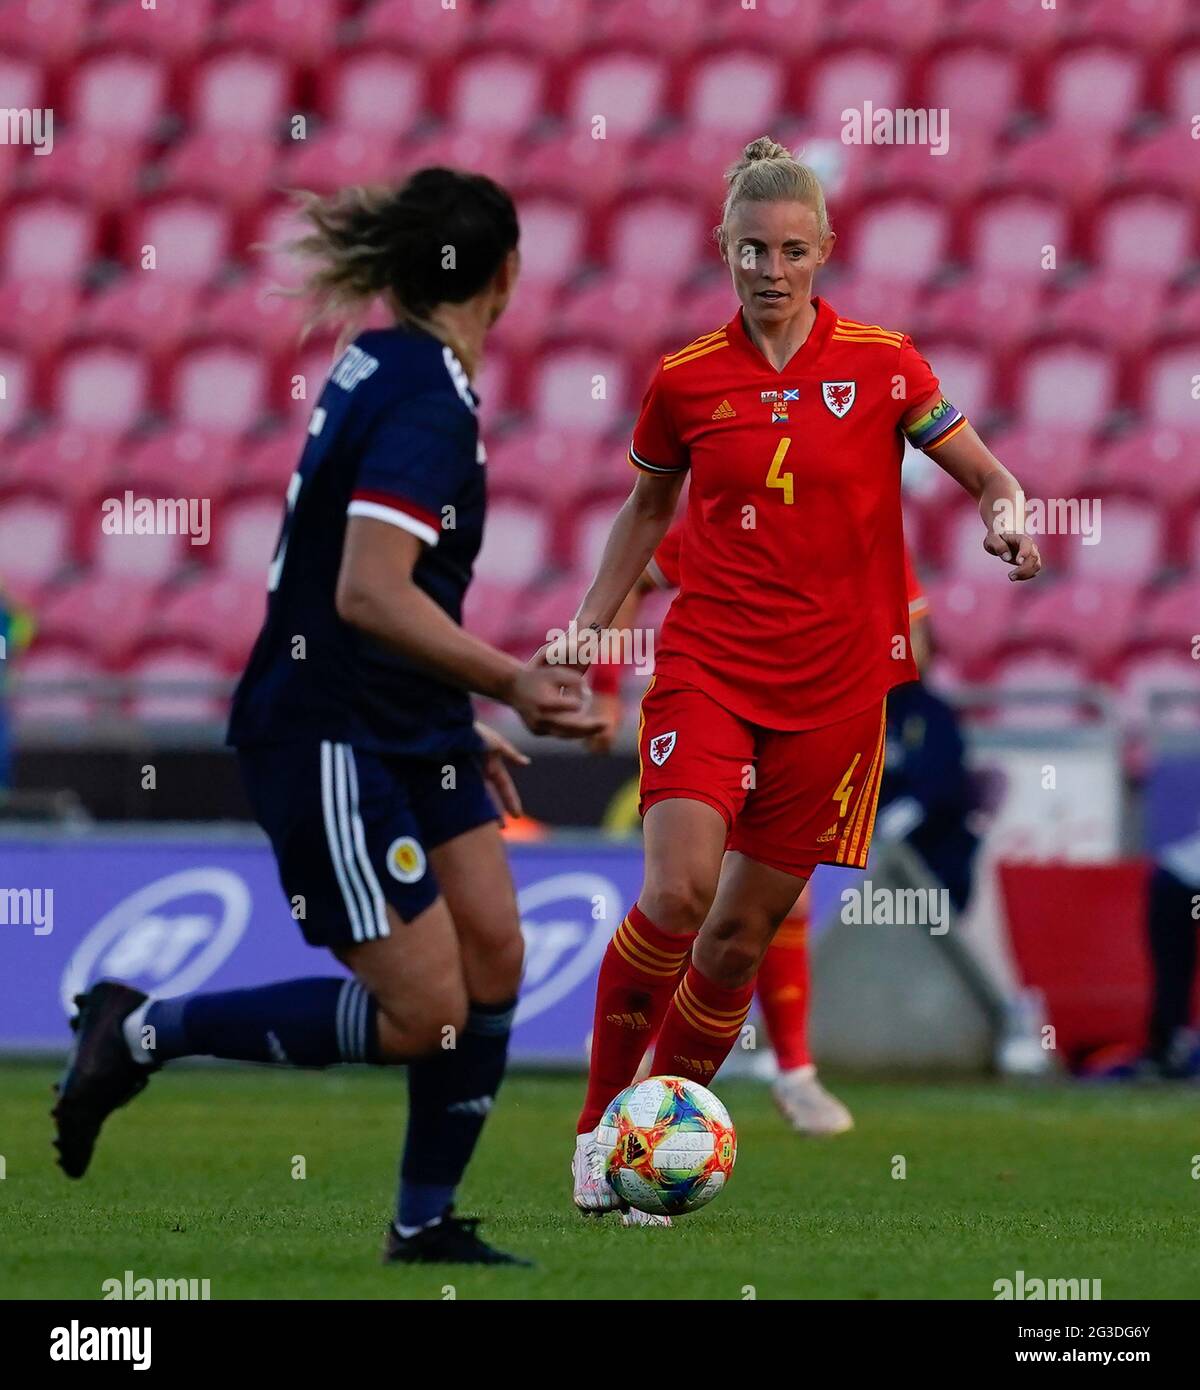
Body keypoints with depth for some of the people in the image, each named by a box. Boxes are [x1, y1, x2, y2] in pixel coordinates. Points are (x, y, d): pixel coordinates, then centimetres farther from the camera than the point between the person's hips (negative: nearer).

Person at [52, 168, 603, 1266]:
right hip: (329, 744, -10)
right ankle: (144, 1030, 4)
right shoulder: (427, 400, -20)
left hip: (408, 731, 10)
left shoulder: (384, 365, 10)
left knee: (494, 960, 5)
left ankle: (426, 1225, 14)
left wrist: (461, 722, 25)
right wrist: (513, 682, -30)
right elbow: (370, 595, -30)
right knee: (422, 1014, -8)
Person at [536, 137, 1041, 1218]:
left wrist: (1006, 515, -16)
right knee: (678, 891, -20)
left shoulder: (881, 364, 0)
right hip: (709, 666, -1)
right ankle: (599, 1121, -4)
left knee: (744, 934, 2)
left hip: (834, 684, 1)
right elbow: (648, 507, 18)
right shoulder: (685, 380, 2)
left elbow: (986, 476, 6)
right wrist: (590, 625, 13)